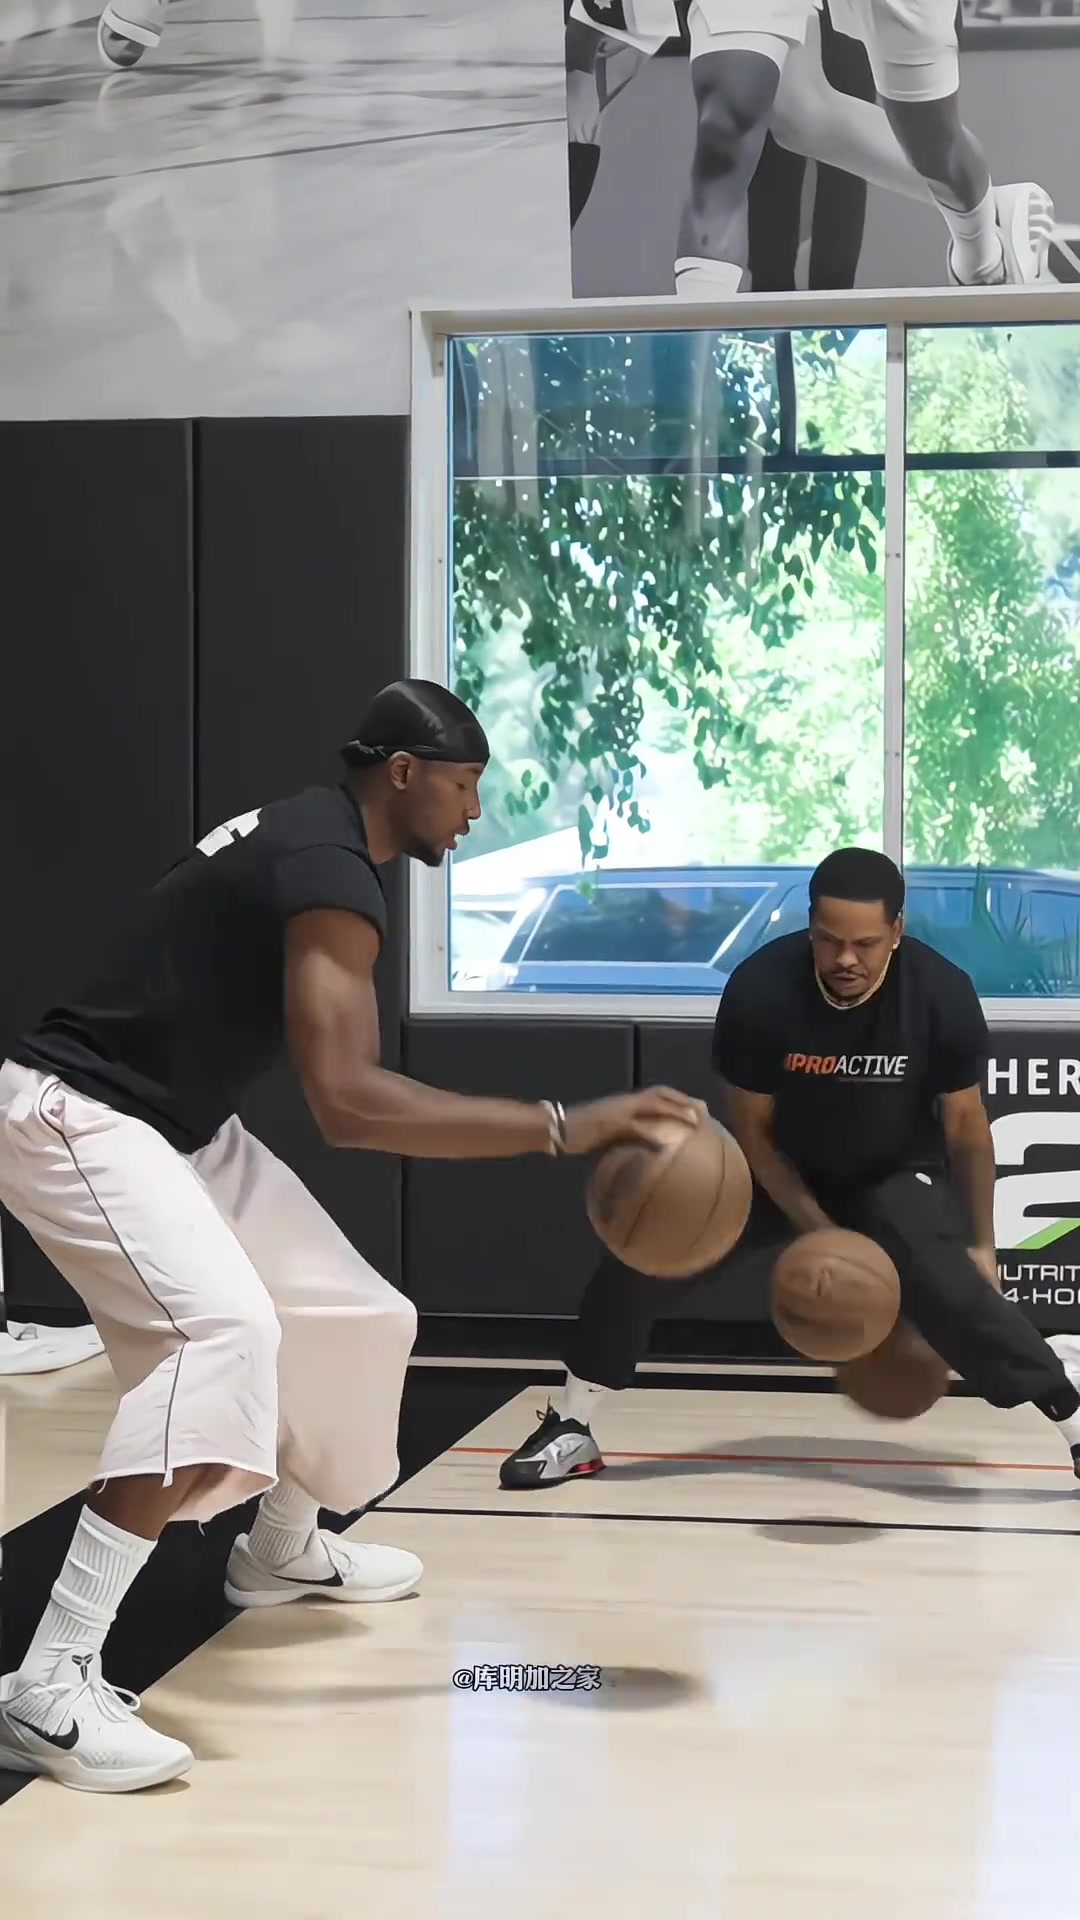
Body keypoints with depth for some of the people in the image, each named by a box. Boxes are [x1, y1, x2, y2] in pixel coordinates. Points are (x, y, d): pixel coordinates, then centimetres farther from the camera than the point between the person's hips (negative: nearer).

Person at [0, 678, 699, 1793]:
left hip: (172, 1125, 11)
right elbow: (344, 1103, -32)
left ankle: (283, 1550, 44)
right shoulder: (331, 875, -22)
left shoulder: (306, 837, 10)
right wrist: (563, 1128, -33)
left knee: (350, 1315, 17)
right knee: (225, 1331, -31)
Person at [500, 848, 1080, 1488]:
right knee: (643, 1255, -12)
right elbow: (752, 1128, -13)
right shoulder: (759, 989, -27)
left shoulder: (943, 994, -26)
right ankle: (571, 1427, 7)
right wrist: (817, 1230, -20)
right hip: (782, 1172, 1)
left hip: (896, 1173, -1)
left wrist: (981, 1245, -7)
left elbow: (967, 1127, -10)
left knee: (951, 1287, -28)